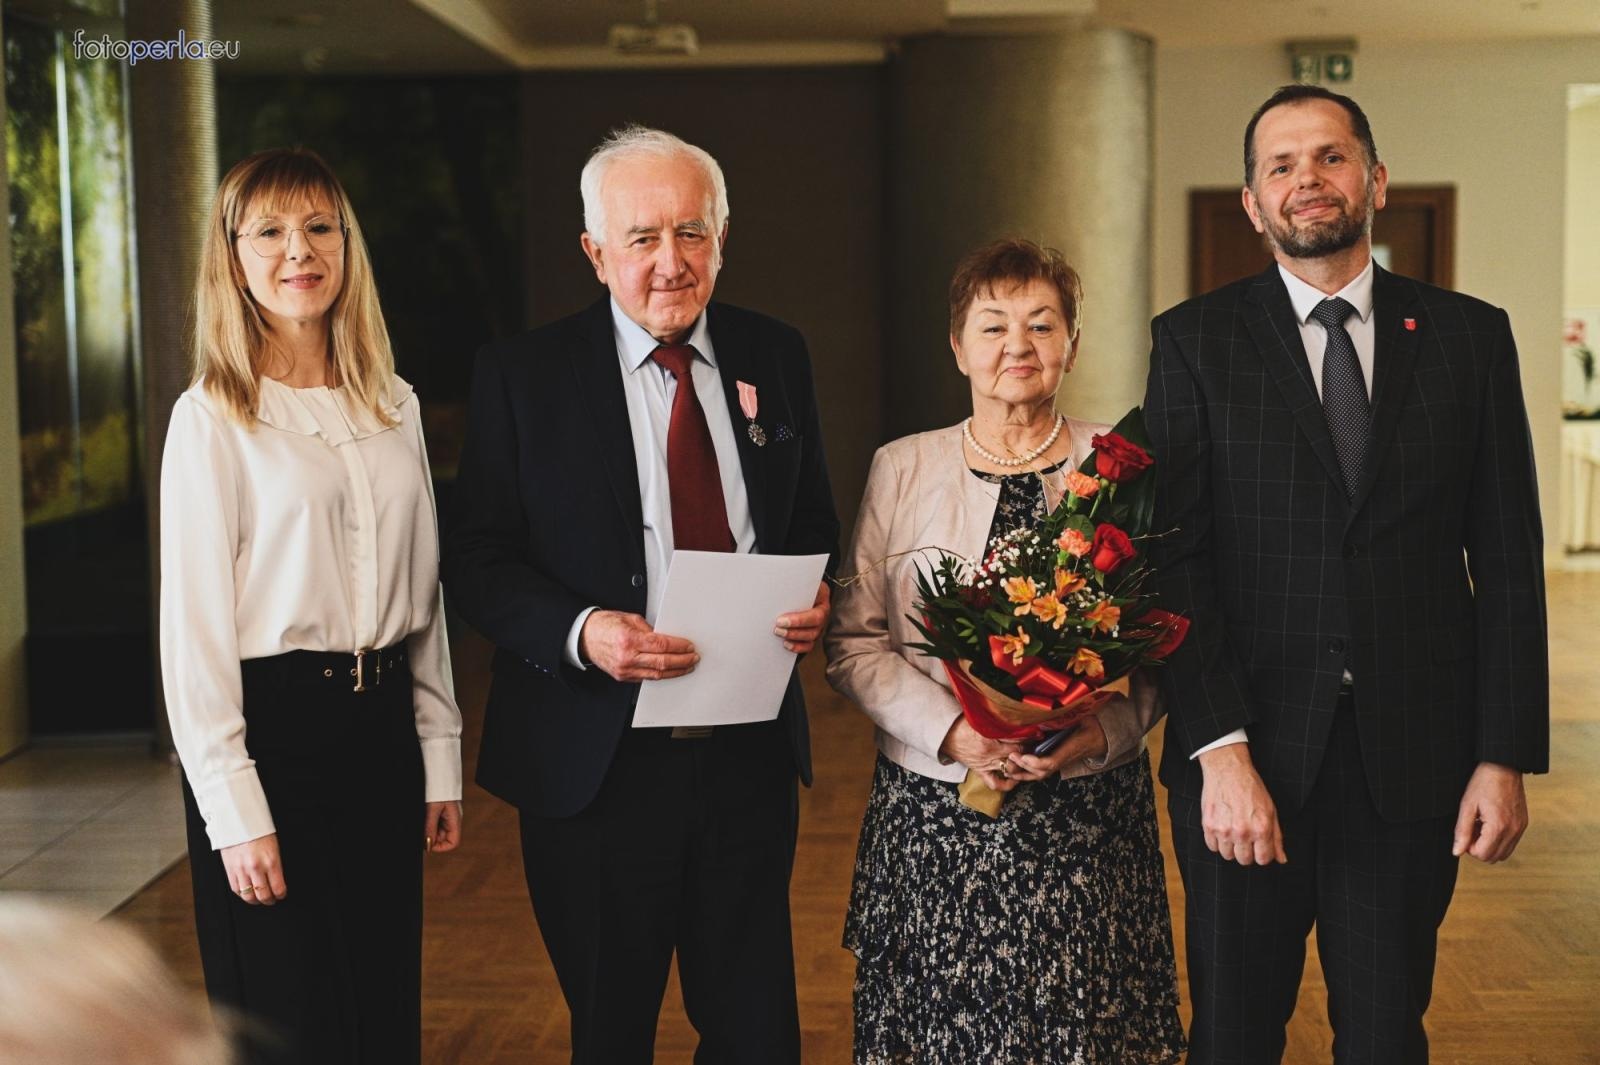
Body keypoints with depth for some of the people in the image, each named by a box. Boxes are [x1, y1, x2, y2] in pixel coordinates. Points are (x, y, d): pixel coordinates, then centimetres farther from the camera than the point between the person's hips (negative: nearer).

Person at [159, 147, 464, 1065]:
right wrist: (235, 812, -13)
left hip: (382, 727, 5)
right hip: (272, 730, -5)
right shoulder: (212, 417, -7)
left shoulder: (395, 405, 8)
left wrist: (441, 761, 10)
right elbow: (194, 622, -10)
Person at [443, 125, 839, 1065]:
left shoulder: (777, 357, 5)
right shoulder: (523, 375, -5)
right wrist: (579, 632, -23)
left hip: (751, 758, 3)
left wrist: (817, 600, -9)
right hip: (599, 764, -2)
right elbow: (478, 563, -5)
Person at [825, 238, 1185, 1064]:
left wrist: (1102, 732, -15)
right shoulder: (902, 469, 5)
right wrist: (953, 733, -12)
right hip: (936, 814, 0)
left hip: (1089, 815, 0)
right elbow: (854, 642, 1)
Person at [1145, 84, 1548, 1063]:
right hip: (1248, 760, -1)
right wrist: (1220, 747, -15)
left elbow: (1508, 560, 3)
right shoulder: (1196, 341, 0)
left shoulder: (1470, 335, 4)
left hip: (1412, 765, 1)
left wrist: (1508, 756, -2)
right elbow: (1174, 556, -7)